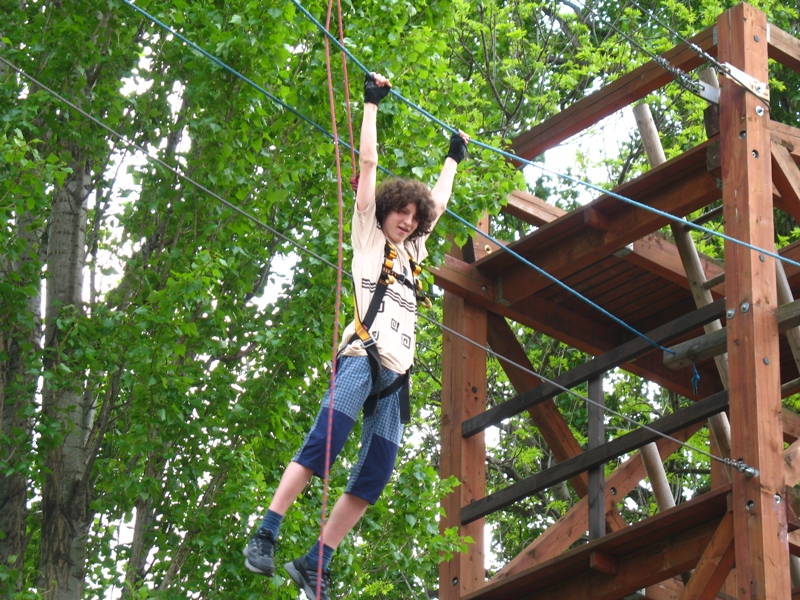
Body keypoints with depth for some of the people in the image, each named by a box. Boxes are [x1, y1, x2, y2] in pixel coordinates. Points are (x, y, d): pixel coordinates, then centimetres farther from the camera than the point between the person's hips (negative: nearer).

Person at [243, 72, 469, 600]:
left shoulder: (412, 251, 30)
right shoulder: (369, 236, 14)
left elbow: (438, 203, 44)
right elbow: (368, 163, 13)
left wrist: (454, 157, 51)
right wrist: (372, 103, 15)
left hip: (397, 371, 6)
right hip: (363, 354, -6)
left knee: (375, 473, -6)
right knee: (326, 438, -25)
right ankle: (265, 536, -29)